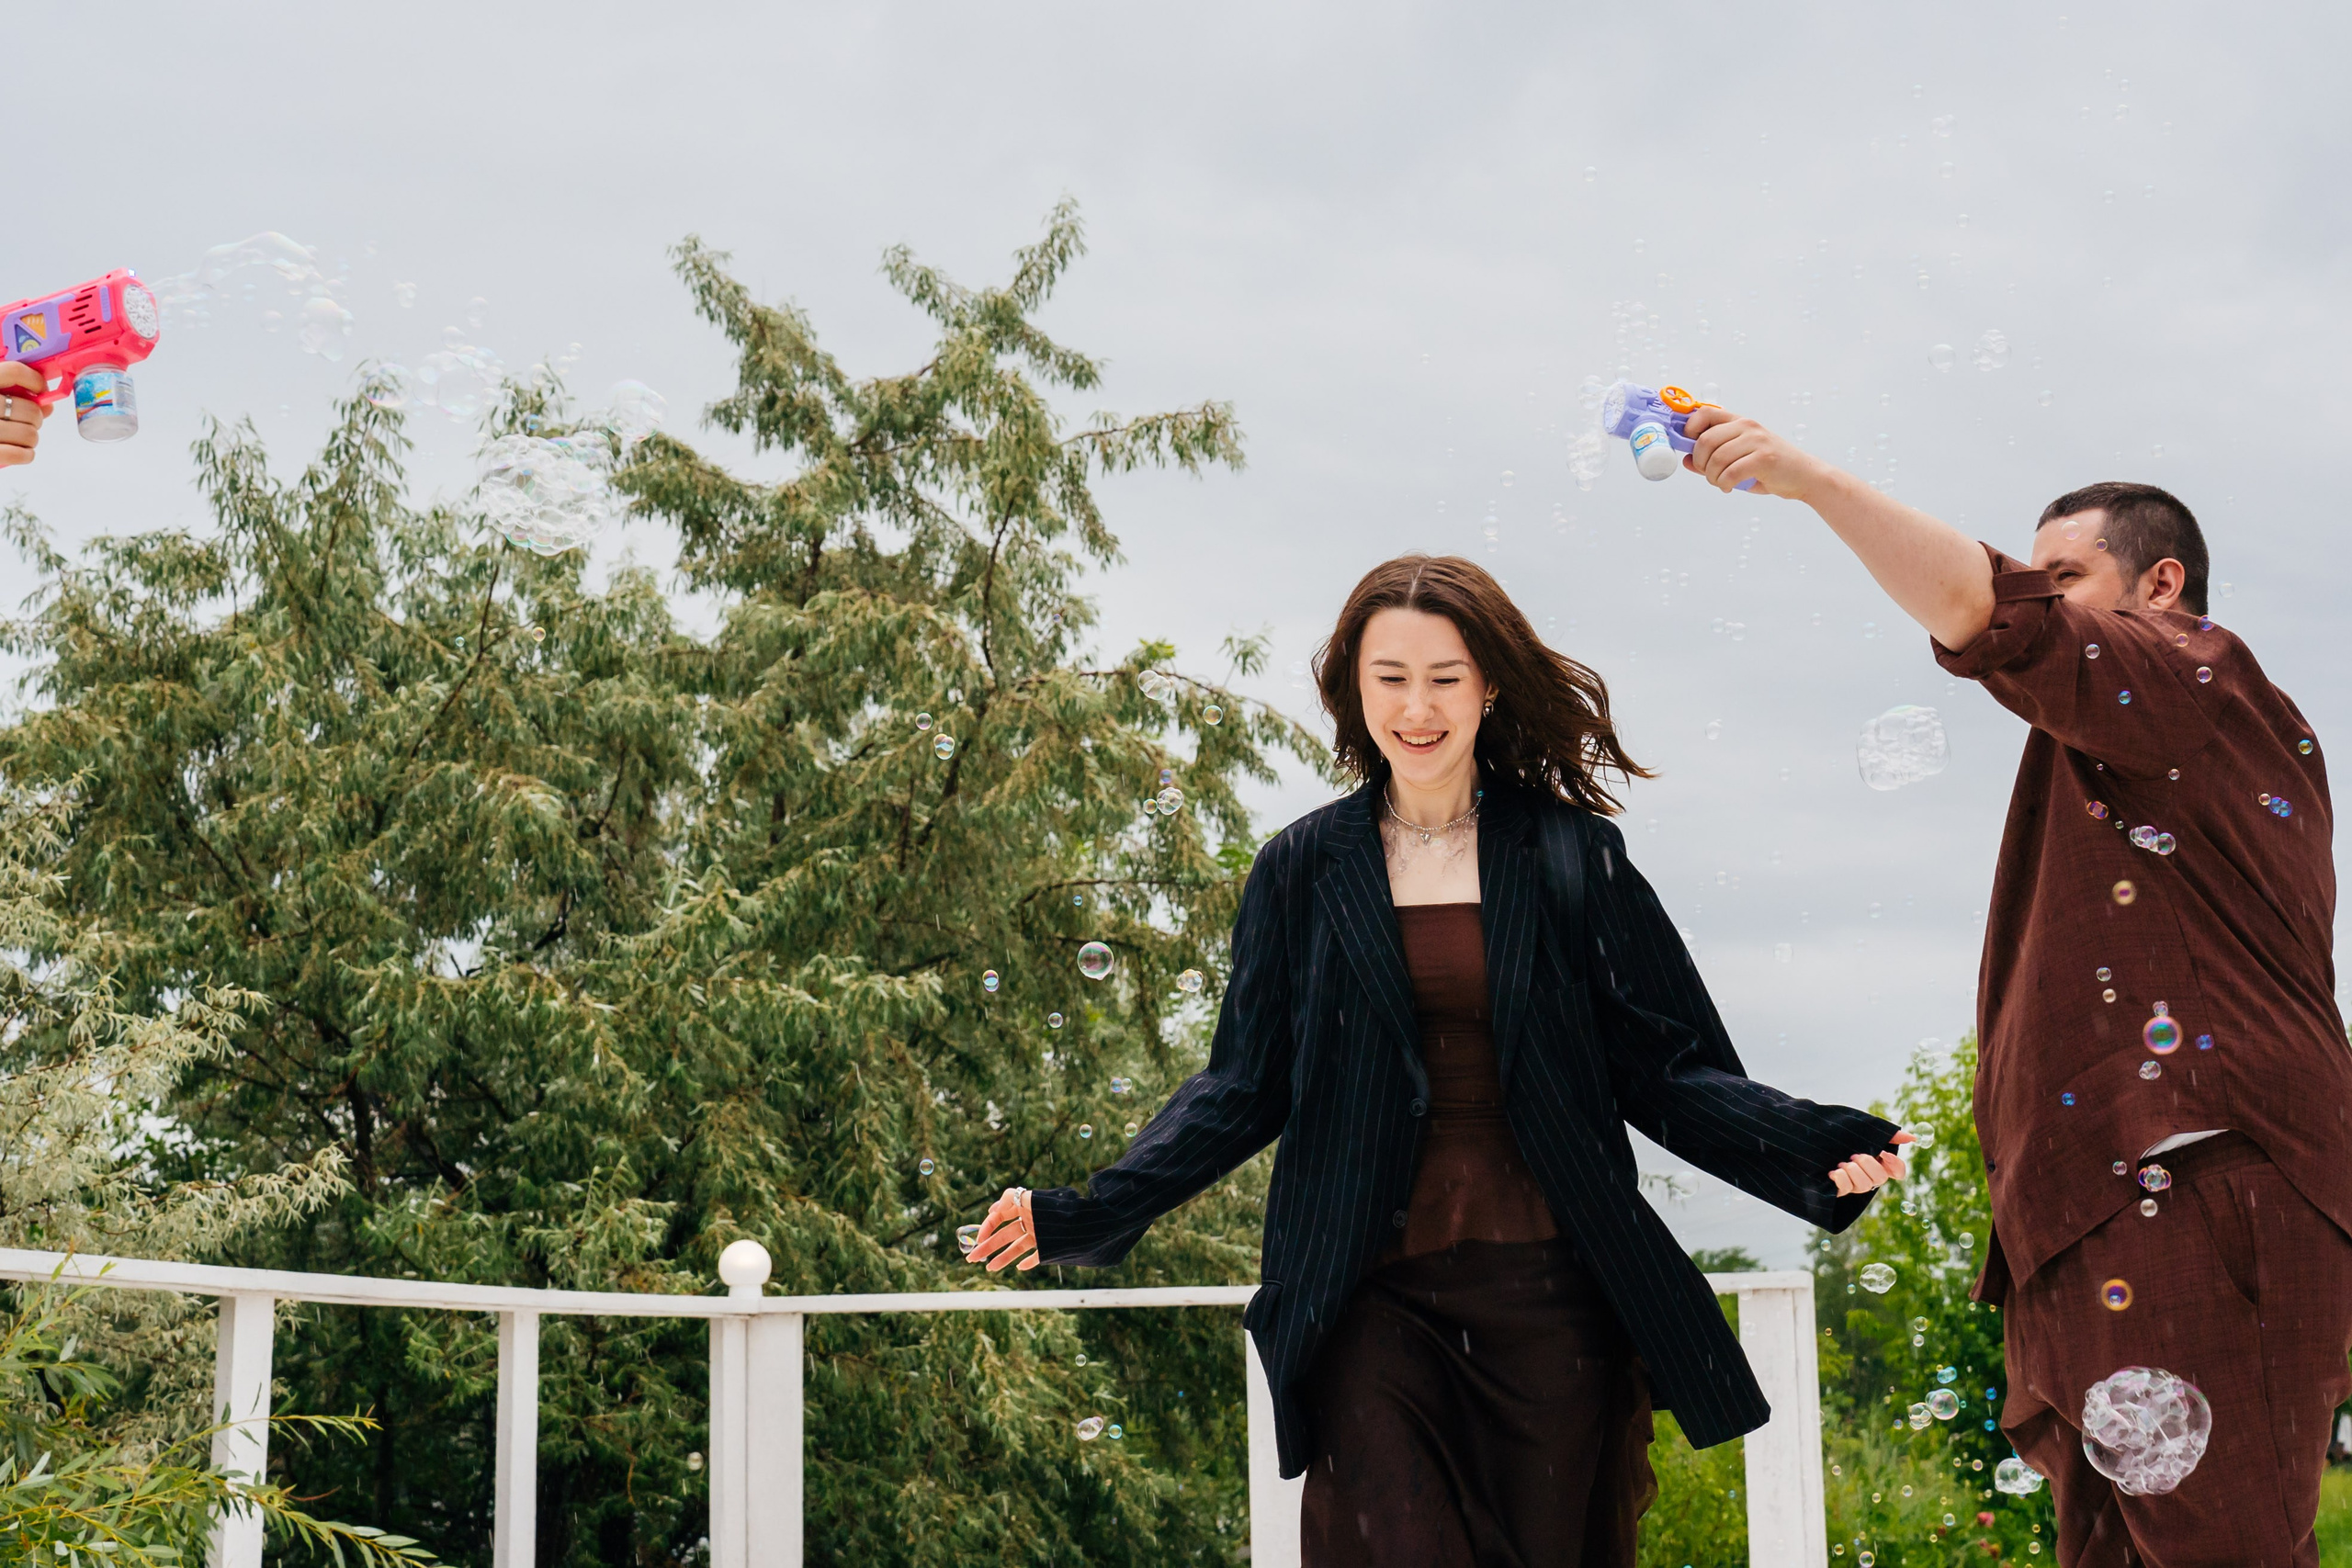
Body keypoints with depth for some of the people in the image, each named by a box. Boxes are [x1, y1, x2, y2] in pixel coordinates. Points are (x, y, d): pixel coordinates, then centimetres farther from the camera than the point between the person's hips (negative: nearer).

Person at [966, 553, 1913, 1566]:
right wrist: (1084, 1215, -3)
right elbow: (1243, 1088, 8)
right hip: (1371, 1296, 0)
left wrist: (1815, 1153, -12)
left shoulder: (1569, 855, 5)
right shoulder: (1303, 870, 7)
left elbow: (1663, 1066, 4)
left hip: (1549, 1291, 0)